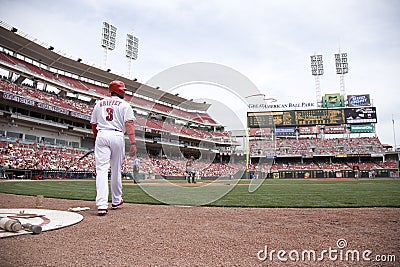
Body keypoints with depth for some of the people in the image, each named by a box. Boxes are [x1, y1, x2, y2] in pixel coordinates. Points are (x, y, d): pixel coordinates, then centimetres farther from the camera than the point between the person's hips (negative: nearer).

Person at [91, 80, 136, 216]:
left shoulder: (99, 104, 18)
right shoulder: (124, 104, 6)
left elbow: (93, 124, 20)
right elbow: (129, 123, -8)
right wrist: (133, 143, -15)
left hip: (101, 135, 2)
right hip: (117, 136, -2)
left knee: (101, 170, -5)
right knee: (116, 170, 12)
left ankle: (102, 205, -17)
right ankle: (116, 201, 26)